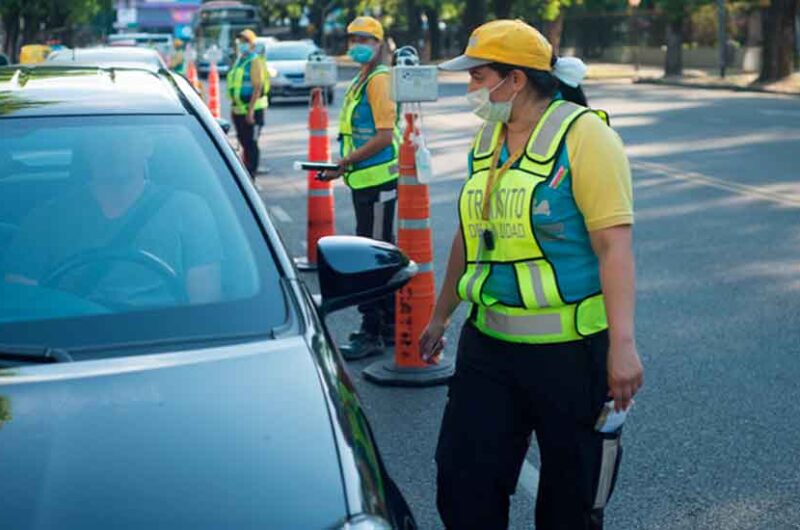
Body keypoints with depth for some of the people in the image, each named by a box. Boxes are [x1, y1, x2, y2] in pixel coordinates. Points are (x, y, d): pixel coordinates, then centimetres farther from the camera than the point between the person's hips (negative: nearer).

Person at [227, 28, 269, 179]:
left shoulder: (255, 62, -11)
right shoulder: (239, 61, 16)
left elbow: (257, 87, -18)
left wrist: (250, 110, -23)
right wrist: (233, 106, 19)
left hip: (253, 109, -8)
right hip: (239, 109, 8)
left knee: (251, 144, -5)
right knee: (244, 144, 15)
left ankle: (251, 176, -2)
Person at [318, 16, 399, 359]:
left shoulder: (379, 79, -13)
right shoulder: (362, 81, 17)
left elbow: (385, 136, -21)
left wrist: (346, 163, -17)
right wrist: (345, 164, 10)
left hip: (378, 181, -10)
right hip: (367, 180, 10)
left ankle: (371, 334, -2)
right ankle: (390, 325, 27)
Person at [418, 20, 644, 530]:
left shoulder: (583, 135, -12)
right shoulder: (486, 139, 10)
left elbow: (614, 243, -19)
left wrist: (623, 343, -26)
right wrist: (441, 316, 25)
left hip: (570, 349, -6)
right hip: (489, 344, 6)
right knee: (462, 486, 3)